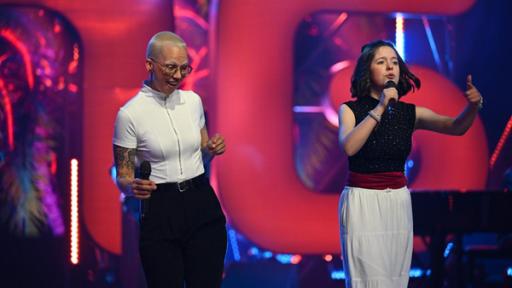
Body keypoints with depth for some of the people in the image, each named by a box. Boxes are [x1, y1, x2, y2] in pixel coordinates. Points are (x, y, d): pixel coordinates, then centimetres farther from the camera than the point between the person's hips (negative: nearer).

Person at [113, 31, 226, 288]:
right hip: (160, 212, -4)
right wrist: (133, 187, -27)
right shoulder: (130, 114, -10)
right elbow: (123, 176, -4)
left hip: (202, 207, 4)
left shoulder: (192, 101, 5)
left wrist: (212, 149, -3)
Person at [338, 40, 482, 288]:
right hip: (362, 202, -4)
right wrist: (380, 108, -24)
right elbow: (349, 147, -23)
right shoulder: (350, 110, -4)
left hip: (398, 202, 4)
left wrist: (473, 105, -28)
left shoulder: (410, 113, 4)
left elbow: (456, 127, -8)